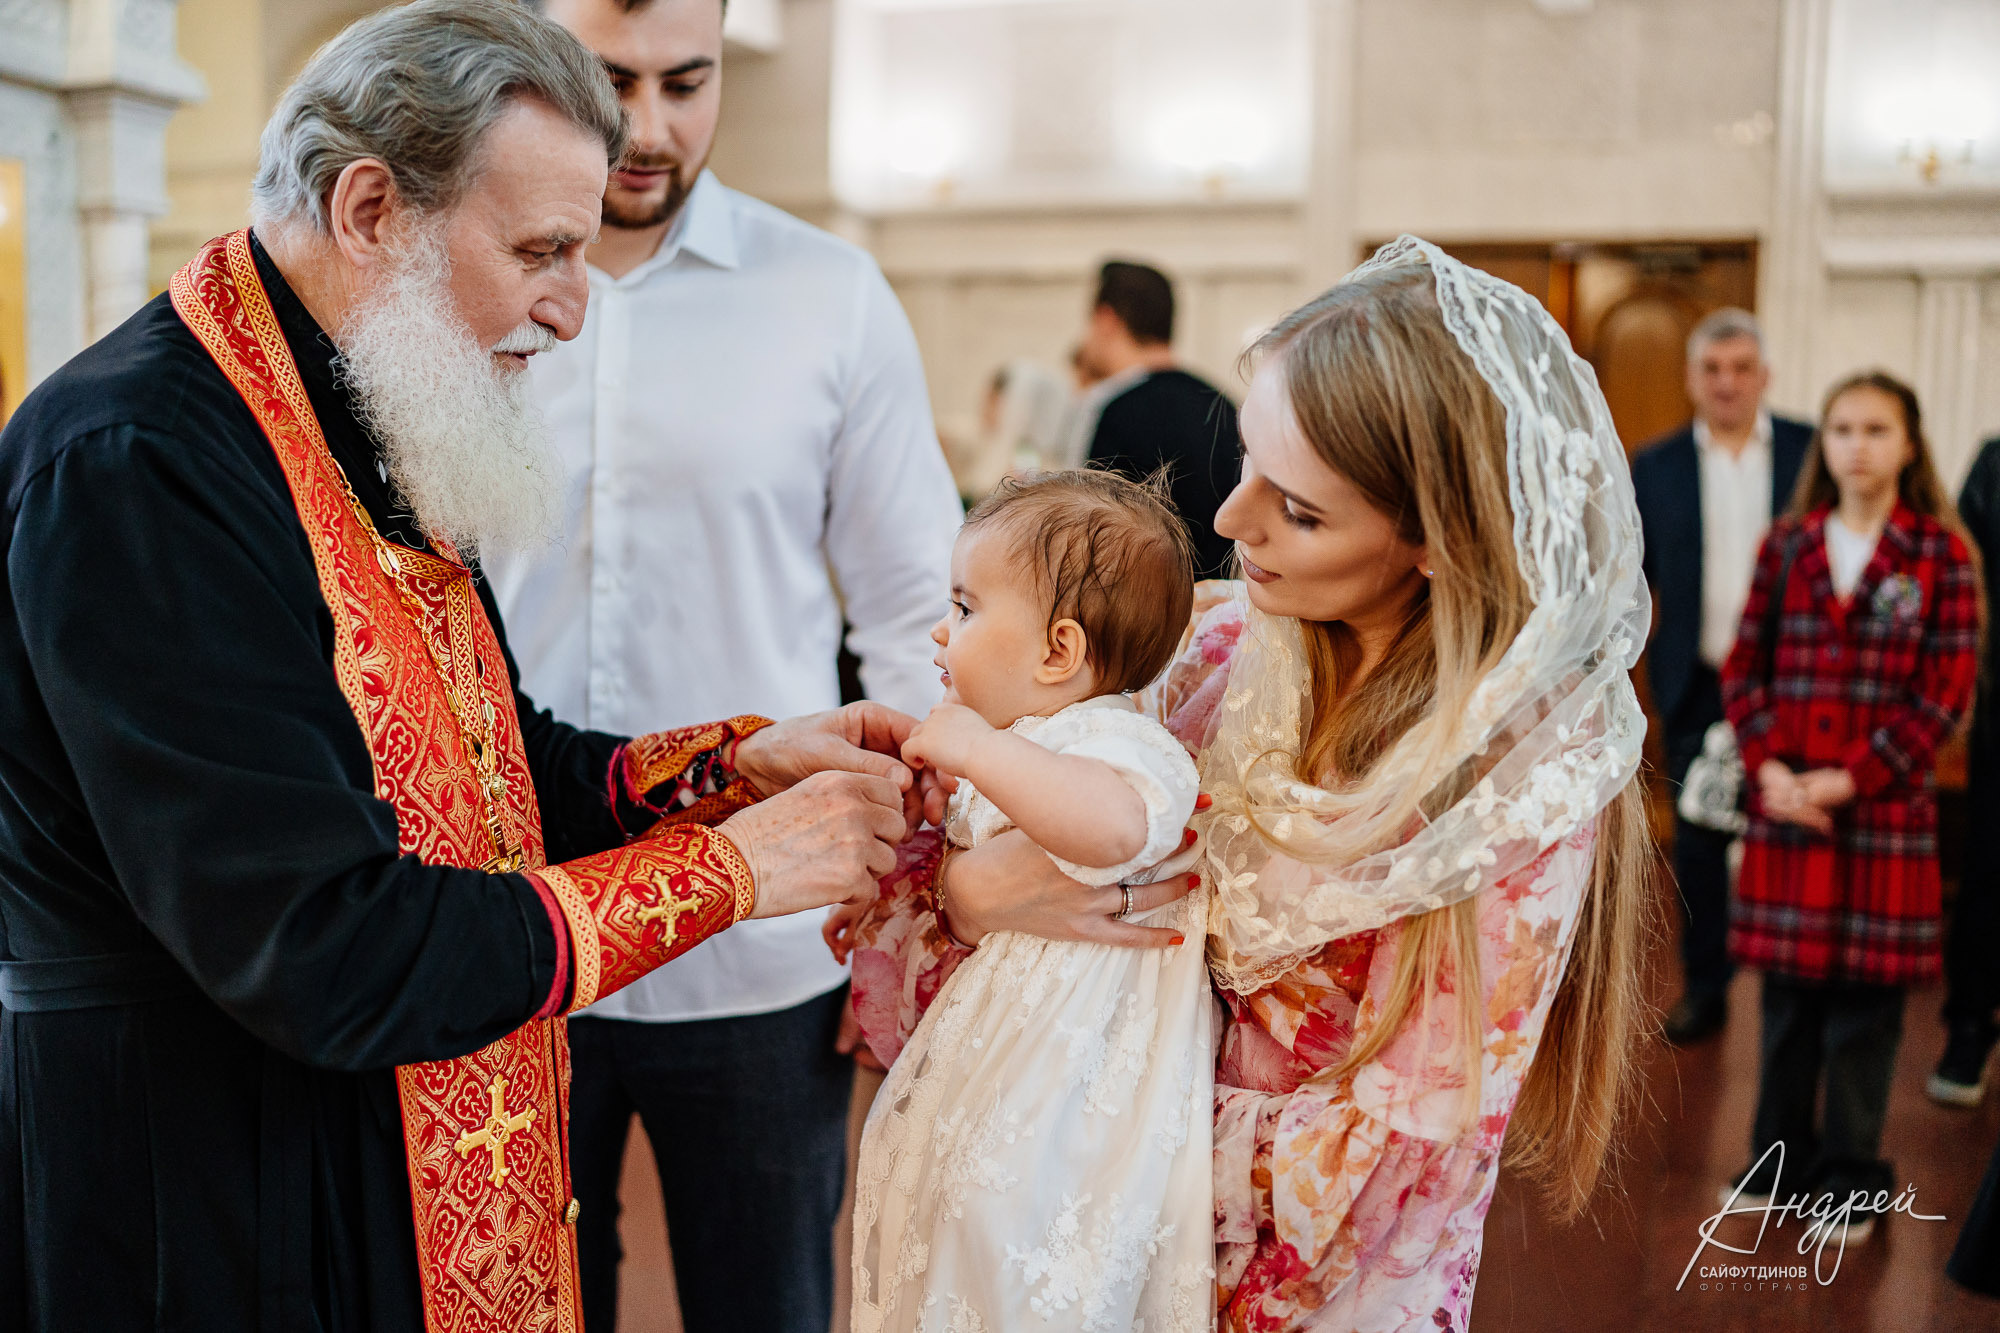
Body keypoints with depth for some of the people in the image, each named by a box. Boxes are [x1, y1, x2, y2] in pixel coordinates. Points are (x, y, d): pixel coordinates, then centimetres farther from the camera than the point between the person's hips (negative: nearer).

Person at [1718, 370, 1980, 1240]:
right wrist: (1769, 767, -9)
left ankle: (1849, 1175, 20)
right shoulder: (1787, 545, 6)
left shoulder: (1941, 556, -3)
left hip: (1886, 811, -2)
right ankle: (1779, 1157, 26)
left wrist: (1853, 777, -12)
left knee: (1866, 999, 5)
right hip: (1786, 809, 3)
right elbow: (1744, 667, 5)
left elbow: (1946, 693, -6)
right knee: (1787, 992, 11)